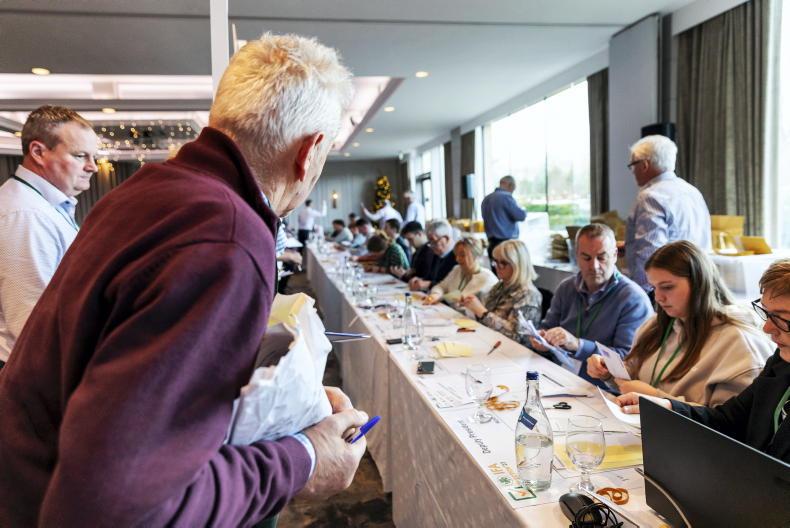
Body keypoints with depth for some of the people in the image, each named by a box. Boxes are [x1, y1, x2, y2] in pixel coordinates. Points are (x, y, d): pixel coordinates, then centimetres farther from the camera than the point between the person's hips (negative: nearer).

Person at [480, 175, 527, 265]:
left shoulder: (486, 199, 12)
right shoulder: (506, 197, -12)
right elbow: (521, 216, -11)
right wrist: (523, 211, 9)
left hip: (492, 243, 8)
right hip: (507, 242, -8)